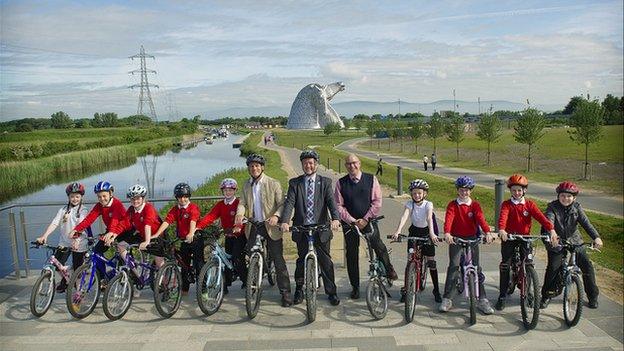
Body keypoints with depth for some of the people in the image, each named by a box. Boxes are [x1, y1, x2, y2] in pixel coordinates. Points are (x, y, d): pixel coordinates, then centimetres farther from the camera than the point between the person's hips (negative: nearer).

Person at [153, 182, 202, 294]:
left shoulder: (193, 208, -11)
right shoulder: (175, 209, 3)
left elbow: (193, 221, -28)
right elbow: (166, 222, -9)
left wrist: (191, 234, -46)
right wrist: (156, 235, -23)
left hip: (195, 239, -5)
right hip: (183, 240, 5)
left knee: (199, 266, -4)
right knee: (184, 266, 13)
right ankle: (184, 289, 24)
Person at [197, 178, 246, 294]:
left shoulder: (239, 203, -8)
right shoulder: (220, 205, 7)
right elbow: (210, 216, -6)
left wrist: (238, 227, -46)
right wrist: (198, 226, -21)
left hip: (240, 235, -5)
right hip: (228, 236, 5)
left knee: (237, 258, -15)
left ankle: (246, 280, 4)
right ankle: (226, 284, 16)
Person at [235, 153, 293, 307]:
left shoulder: (273, 184, -4)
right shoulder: (246, 185, 11)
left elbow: (282, 203, -8)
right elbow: (243, 203, 5)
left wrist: (276, 216, -27)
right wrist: (240, 213, -18)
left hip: (270, 227, -4)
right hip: (253, 226, 4)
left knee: (279, 261, -2)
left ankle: (286, 293, 4)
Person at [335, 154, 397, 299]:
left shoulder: (371, 179, 0)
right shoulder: (341, 183, 1)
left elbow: (377, 202, -3)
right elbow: (339, 205, -2)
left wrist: (365, 219, -11)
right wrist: (352, 221, -12)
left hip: (368, 220, -1)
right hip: (350, 222, 1)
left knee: (378, 246, -20)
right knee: (352, 255, 6)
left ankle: (389, 270, 7)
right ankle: (355, 287, 18)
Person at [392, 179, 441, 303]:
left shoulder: (428, 204, -16)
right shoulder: (410, 204, -13)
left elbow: (429, 218, -32)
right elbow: (404, 217, -28)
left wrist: (432, 233, -49)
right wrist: (398, 231, -44)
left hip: (427, 232, -1)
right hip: (414, 232, 1)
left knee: (431, 262, 0)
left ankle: (436, 290, 14)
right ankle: (405, 290, 10)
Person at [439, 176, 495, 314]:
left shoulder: (475, 205, 2)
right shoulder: (452, 205, -2)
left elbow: (481, 219, -15)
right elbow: (448, 219, -18)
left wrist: (487, 232, -33)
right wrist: (447, 233, -37)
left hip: (472, 239, 1)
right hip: (455, 239, -1)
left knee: (476, 267, 3)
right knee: (453, 267, -7)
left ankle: (482, 299, 10)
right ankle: (446, 299, 0)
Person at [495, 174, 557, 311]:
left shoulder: (529, 204, 3)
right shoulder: (506, 204, -3)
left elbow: (540, 217, -12)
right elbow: (502, 217, -23)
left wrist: (551, 229, -30)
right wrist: (501, 230, -43)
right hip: (509, 238, -2)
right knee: (505, 266, -4)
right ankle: (502, 296, 6)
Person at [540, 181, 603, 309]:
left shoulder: (576, 207, -3)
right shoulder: (552, 207, -11)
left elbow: (586, 223, -15)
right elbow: (549, 221, -29)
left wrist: (596, 237, -33)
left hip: (574, 241, 3)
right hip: (556, 243, -3)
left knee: (587, 266, -3)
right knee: (553, 268, -14)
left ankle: (593, 297, 17)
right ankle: (546, 296, 4)